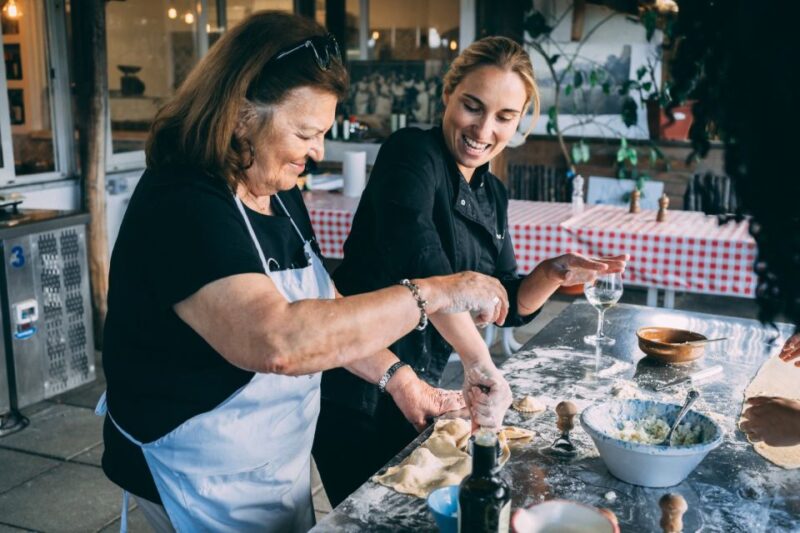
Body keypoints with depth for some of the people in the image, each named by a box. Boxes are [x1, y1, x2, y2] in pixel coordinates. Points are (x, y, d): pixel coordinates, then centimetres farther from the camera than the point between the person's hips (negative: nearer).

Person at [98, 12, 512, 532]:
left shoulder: (281, 194, 1)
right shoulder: (182, 208, -28)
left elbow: (324, 314, 9)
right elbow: (277, 341, -43)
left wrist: (398, 379, -4)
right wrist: (433, 294, -37)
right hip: (204, 479, -8)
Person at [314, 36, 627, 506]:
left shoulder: (492, 194, 7)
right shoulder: (413, 154, -17)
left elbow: (508, 304, 8)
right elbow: (417, 258, -34)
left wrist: (555, 274, -11)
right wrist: (480, 363, -40)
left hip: (421, 391, 7)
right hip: (360, 392, -7)